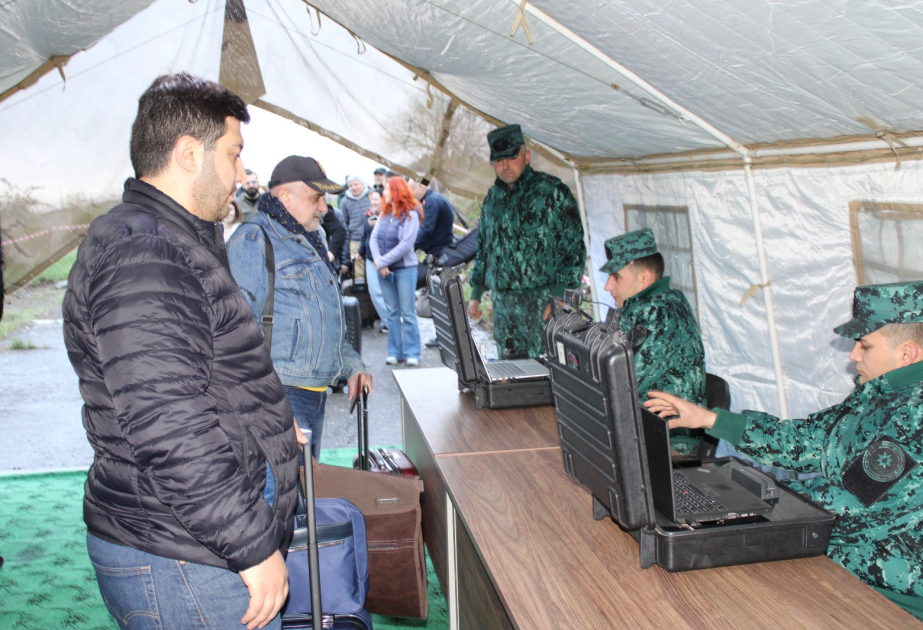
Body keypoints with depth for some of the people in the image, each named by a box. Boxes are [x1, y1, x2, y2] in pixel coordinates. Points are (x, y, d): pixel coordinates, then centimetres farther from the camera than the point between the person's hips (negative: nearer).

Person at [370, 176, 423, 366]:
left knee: (408, 313, -1)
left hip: (405, 268, -5)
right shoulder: (384, 214, 8)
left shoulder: (410, 215, -9)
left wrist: (382, 261, -15)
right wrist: (378, 261, -12)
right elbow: (374, 238, 4)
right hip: (385, 270, 6)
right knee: (392, 312, 10)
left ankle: (412, 353, 5)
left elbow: (405, 245, -16)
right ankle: (395, 352, 15)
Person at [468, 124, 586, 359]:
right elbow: (483, 247, 23)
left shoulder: (552, 191, -5)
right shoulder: (492, 197, 14)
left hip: (541, 298, -6)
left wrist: (559, 298, -14)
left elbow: (574, 249, -7)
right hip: (502, 302, 6)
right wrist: (476, 293, 18)